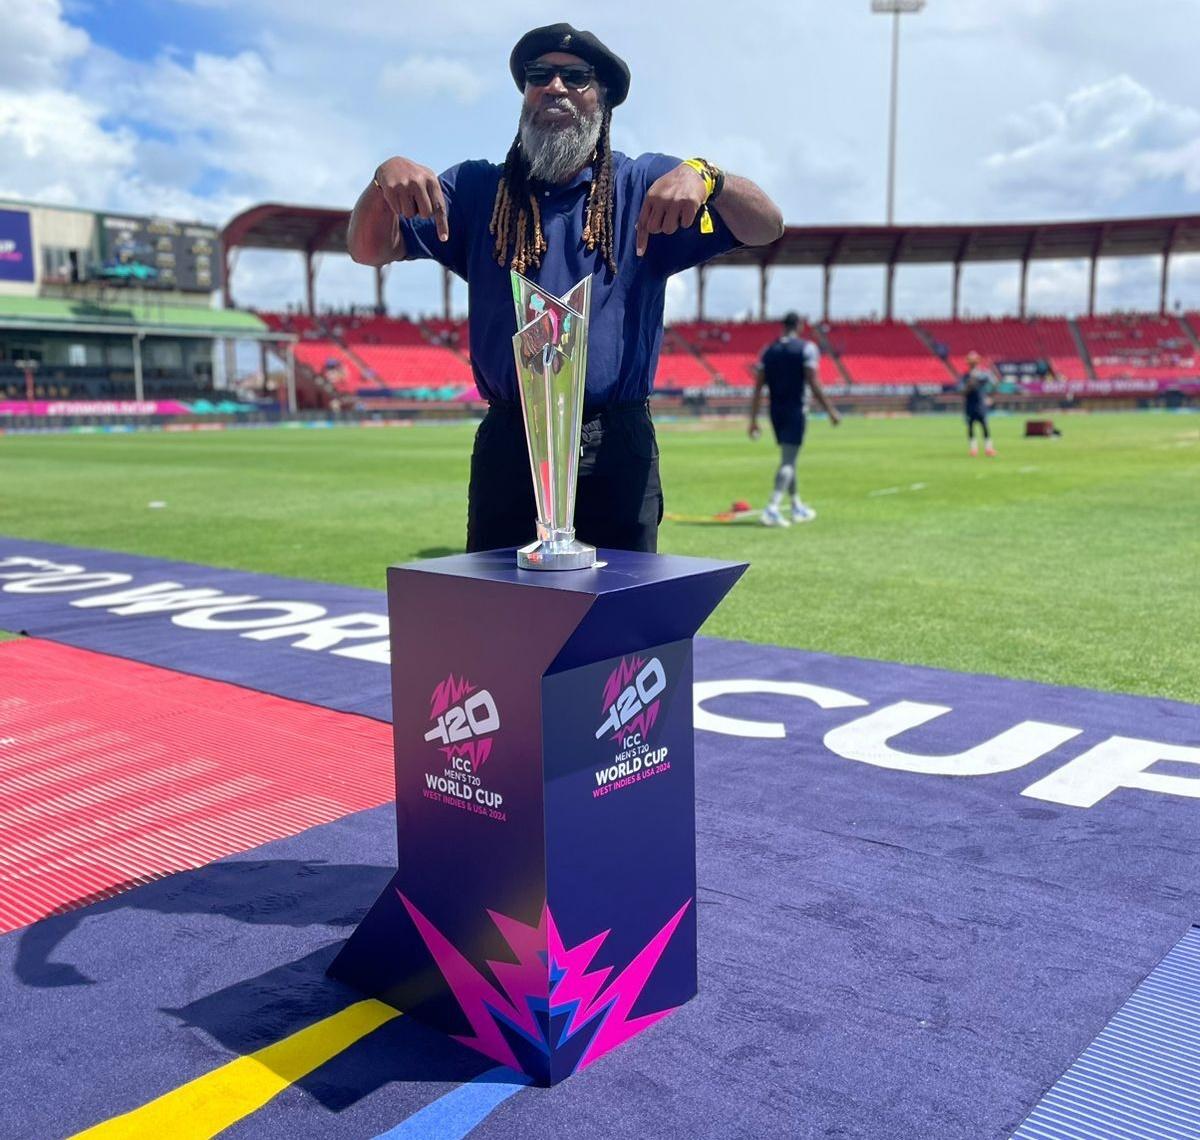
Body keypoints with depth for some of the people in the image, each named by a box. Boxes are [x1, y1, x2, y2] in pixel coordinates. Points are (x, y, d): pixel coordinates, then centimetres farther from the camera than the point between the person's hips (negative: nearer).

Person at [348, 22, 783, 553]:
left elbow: (766, 227, -3)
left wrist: (704, 176, -24)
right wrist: (386, 180, -15)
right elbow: (369, 248, 7)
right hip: (507, 444, 1)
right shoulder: (476, 190, 12)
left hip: (617, 448, -1)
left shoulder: (646, 186, 7)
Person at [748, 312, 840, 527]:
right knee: (788, 461, -7)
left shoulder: (769, 350, 10)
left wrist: (753, 419, 7)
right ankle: (772, 508, -20)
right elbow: (813, 383, -12)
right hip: (796, 411, -5)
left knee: (788, 458, 17)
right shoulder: (807, 348, -4)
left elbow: (758, 387, 6)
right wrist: (830, 410, -7)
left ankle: (797, 507, 27)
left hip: (776, 412, 5)